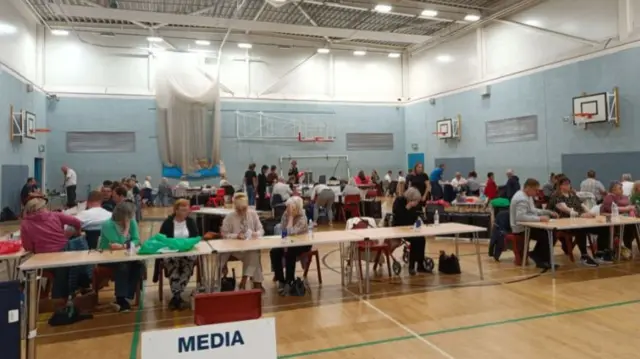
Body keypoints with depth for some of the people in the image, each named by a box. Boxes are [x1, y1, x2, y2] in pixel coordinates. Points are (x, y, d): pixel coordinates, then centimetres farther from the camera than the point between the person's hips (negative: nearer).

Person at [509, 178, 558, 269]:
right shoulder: (522, 199, -23)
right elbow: (520, 217, -34)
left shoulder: (528, 196, 12)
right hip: (521, 229, -11)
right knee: (548, 236, -15)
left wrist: (549, 212, 11)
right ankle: (541, 260, 3)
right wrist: (539, 218, -34)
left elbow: (533, 210, 22)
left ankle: (536, 255, 14)